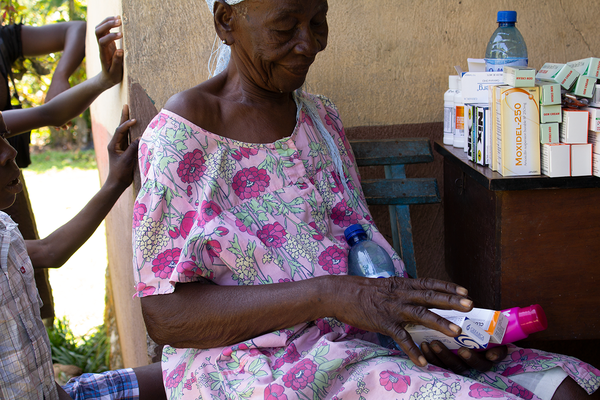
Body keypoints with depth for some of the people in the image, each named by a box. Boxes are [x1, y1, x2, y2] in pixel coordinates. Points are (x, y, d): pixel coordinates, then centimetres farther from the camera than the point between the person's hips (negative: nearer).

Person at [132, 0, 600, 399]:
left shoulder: (321, 118, 13)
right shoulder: (180, 137, -8)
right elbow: (164, 315, -13)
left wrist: (425, 317, -8)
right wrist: (330, 296, -23)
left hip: (355, 341, 7)